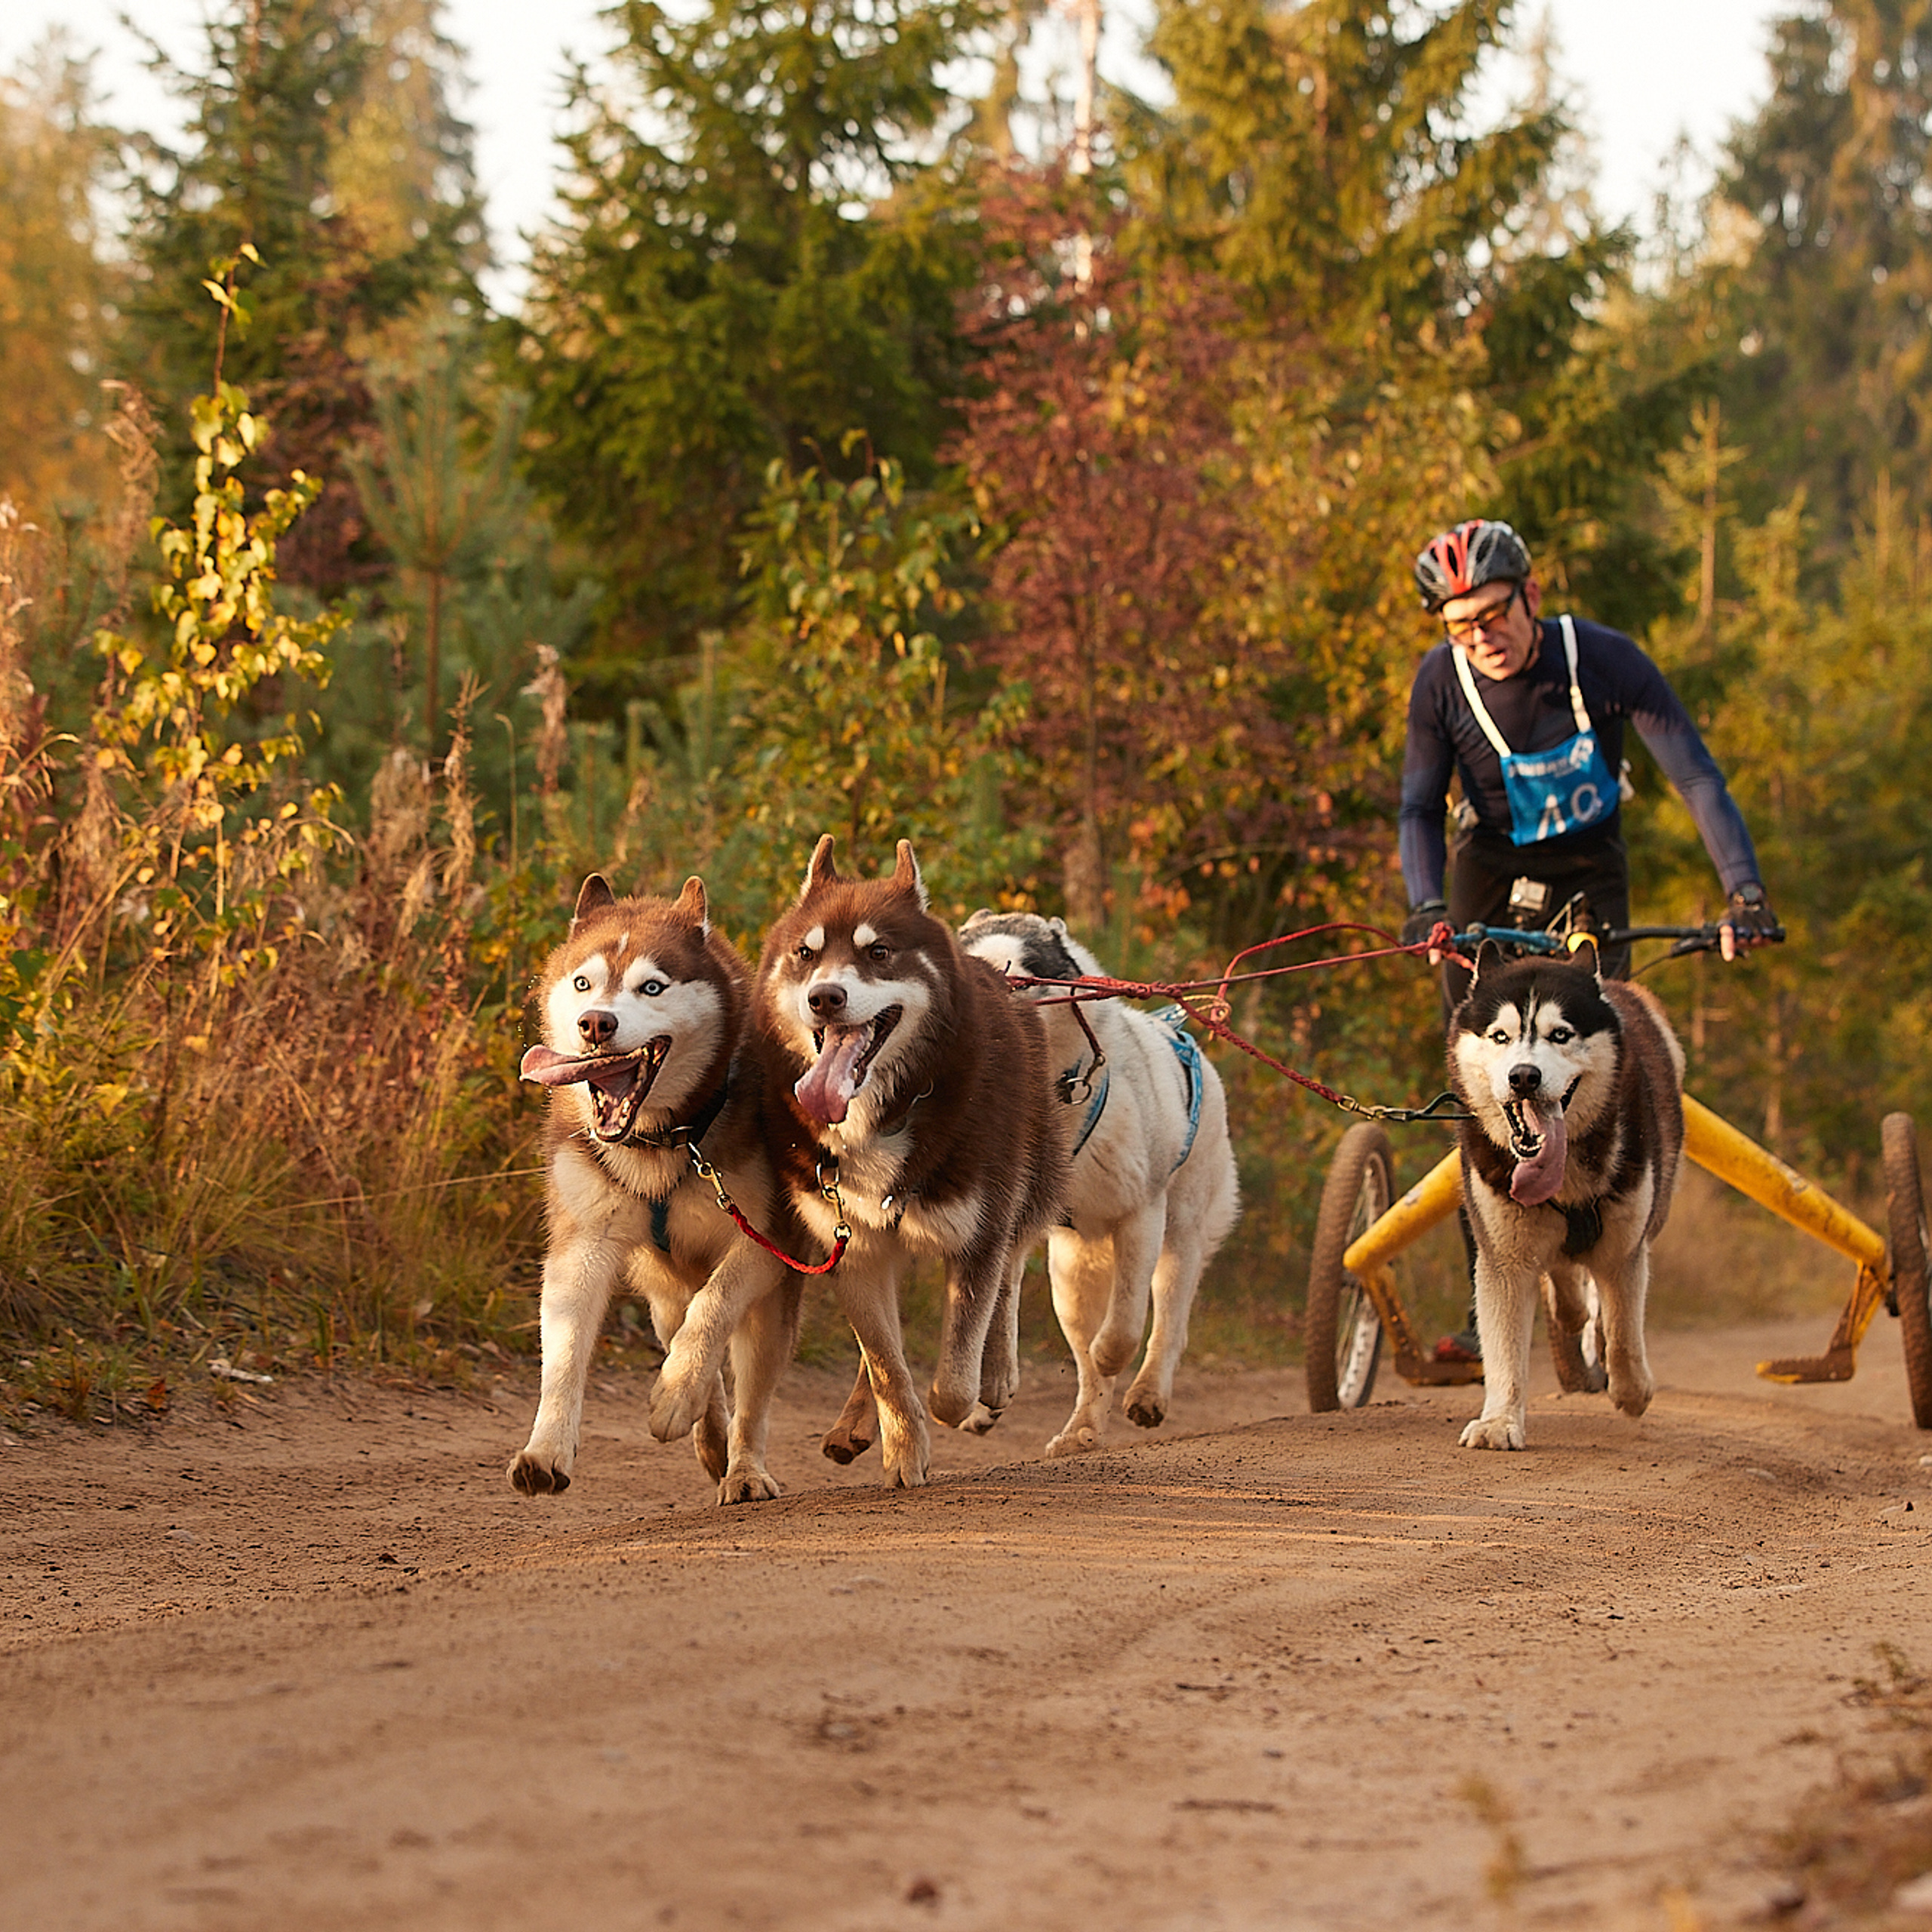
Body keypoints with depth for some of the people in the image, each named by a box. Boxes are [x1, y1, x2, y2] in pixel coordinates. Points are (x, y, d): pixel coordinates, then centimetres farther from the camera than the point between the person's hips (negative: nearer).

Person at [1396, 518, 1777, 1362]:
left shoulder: (1603, 659, -23)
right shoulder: (1442, 680, -17)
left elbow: (1699, 778, -23)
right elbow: (1419, 809, -10)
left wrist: (1745, 892, -33)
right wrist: (1428, 905, -27)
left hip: (1587, 879, -1)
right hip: (1489, 880, 1)